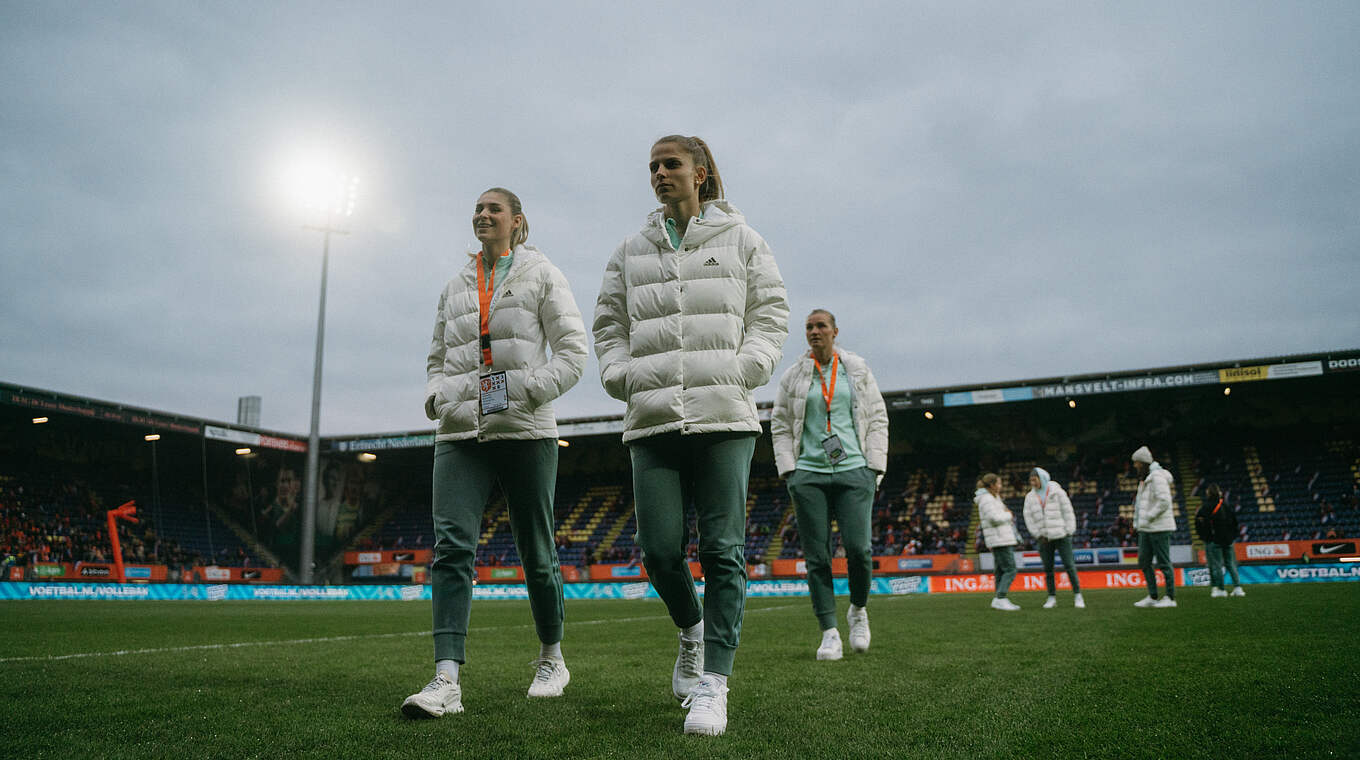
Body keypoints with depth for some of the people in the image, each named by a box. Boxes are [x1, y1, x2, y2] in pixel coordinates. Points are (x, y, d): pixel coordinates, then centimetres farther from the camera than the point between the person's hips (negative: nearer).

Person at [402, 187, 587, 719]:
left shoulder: (541, 275, 6)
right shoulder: (456, 287, 19)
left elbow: (572, 353, -1)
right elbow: (438, 357, 25)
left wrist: (524, 387, -15)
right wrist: (436, 395, 3)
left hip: (525, 431, -3)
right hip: (460, 434, 3)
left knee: (537, 553, 5)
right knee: (451, 545, -14)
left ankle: (552, 657, 25)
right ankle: (447, 679, -17)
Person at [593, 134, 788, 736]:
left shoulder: (740, 240, 13)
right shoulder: (631, 252, 18)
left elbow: (770, 313, 9)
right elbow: (608, 324, 20)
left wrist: (743, 370, -6)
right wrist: (625, 377, 2)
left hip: (724, 417, -2)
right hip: (653, 419, 2)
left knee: (722, 550, -5)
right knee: (659, 550, -3)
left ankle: (713, 682, 2)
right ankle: (691, 630, 28)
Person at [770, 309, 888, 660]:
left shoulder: (857, 370, 11)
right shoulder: (793, 376, 10)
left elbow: (878, 418, 11)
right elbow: (779, 426, 12)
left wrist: (875, 467, 3)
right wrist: (788, 470, 1)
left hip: (854, 472, 0)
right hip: (808, 475, 1)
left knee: (857, 548, -11)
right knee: (817, 556, -4)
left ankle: (858, 610, 18)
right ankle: (829, 633, 3)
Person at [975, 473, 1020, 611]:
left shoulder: (993, 498, 20)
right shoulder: (987, 498, -12)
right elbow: (995, 518, -21)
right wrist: (1008, 515, -5)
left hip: (1003, 539, 10)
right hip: (999, 539, -10)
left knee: (1001, 571, 9)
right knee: (1010, 570, -12)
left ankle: (1000, 600, 10)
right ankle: (1000, 599, -14)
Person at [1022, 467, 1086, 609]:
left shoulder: (1057, 491, -1)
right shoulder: (1030, 497, 7)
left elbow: (1067, 511, -1)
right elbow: (1028, 518, 6)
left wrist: (1068, 531, -6)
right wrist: (1038, 535, -2)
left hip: (1061, 535, -3)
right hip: (1044, 538, 3)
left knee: (1069, 565, -5)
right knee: (1048, 569, 3)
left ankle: (1078, 596, 5)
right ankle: (1052, 598, 12)